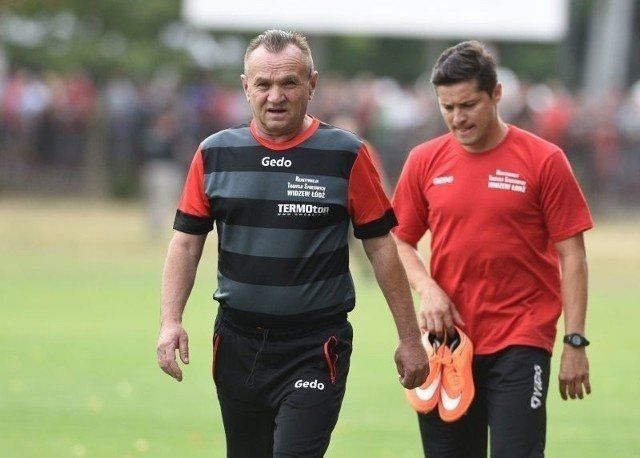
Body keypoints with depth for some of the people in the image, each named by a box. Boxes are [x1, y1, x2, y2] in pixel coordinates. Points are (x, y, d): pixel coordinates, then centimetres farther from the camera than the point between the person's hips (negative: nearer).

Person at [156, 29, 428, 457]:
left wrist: (409, 337, 0)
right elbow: (187, 242, 7)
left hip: (316, 346, -4)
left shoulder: (346, 155, -4)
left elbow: (381, 246, 0)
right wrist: (171, 321, -6)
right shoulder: (214, 154, 4)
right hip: (237, 340, 4)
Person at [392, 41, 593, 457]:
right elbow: (400, 241, 14)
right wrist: (427, 289, -6)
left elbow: (572, 257, -2)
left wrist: (575, 343, -7)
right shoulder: (425, 161, 6)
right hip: (447, 340, 4)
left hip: (521, 343, -4)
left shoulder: (544, 160, -4)